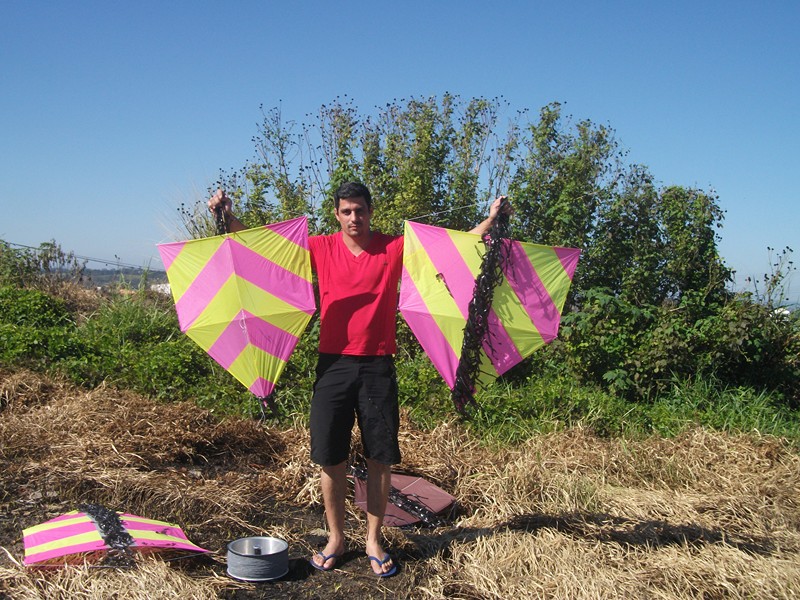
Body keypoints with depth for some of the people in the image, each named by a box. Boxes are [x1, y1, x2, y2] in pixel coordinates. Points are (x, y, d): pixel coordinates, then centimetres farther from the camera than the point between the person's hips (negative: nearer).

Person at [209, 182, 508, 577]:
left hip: (377, 366, 0)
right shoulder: (320, 249, 3)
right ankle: (335, 538, 25)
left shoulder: (395, 248, 1)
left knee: (380, 456, 6)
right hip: (333, 364, 1)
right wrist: (228, 217, -4)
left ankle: (374, 540, 22)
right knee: (331, 457, 7)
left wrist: (490, 219, -10)